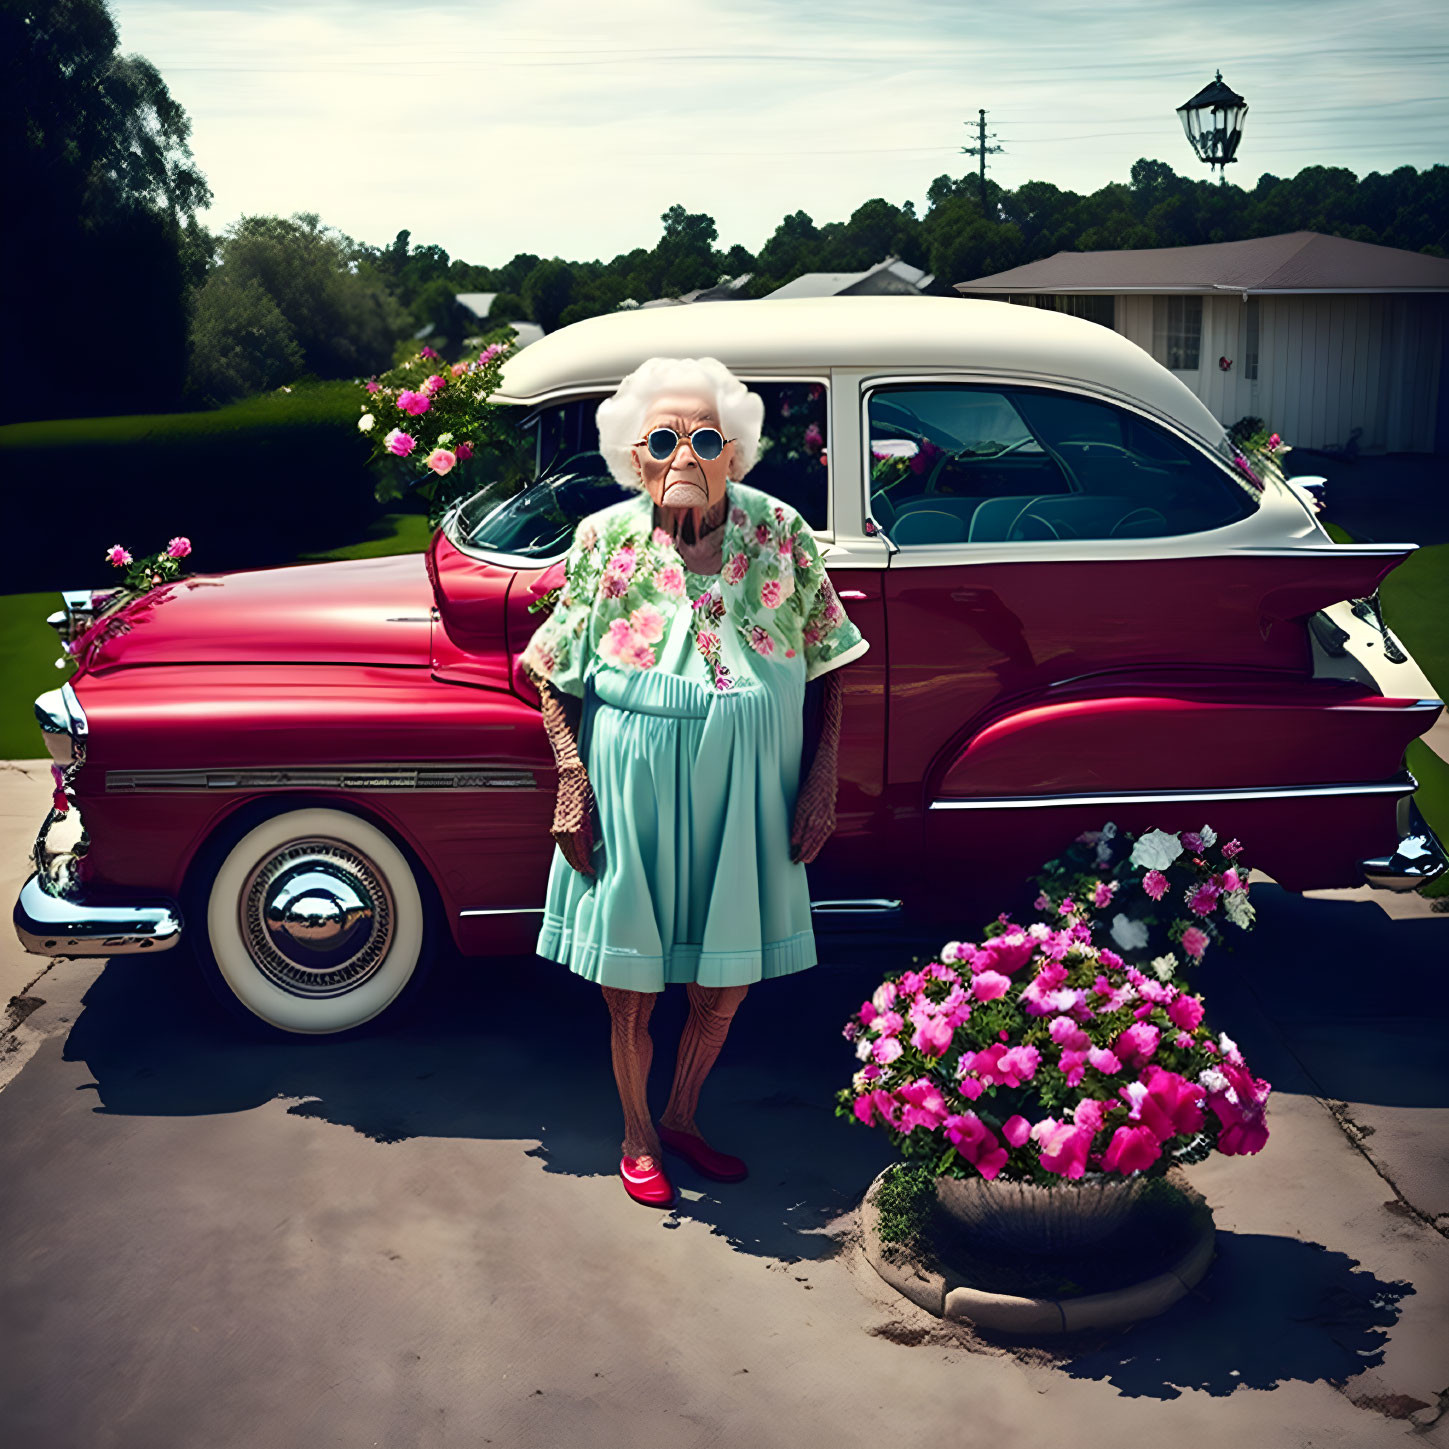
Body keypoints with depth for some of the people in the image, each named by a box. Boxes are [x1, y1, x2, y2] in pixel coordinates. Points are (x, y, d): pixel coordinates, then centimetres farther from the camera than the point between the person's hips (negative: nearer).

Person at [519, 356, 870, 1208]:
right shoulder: (604, 541, -6)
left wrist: (823, 780, -5)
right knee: (631, 987, 11)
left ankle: (682, 1118, 40)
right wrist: (572, 776, -10)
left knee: (727, 984, 14)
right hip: (631, 800, -1)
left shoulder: (781, 534, -5)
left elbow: (828, 666, 1)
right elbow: (553, 675, 0)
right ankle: (639, 1139, 34)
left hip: (742, 802, 1)